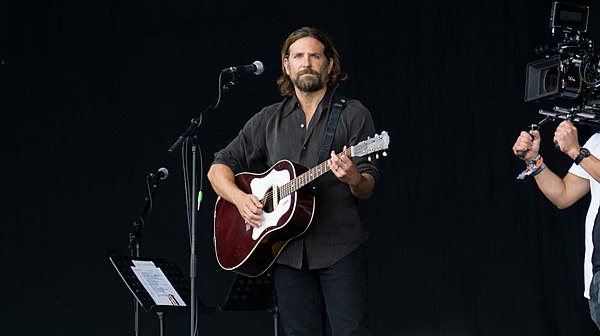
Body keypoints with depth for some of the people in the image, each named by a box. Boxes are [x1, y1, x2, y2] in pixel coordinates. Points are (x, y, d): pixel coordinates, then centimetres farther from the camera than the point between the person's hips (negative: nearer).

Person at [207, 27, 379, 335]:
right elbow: (219, 168, 14)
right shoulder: (268, 120, 13)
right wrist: (240, 199, -5)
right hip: (288, 251, 3)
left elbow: (367, 188, -2)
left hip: (339, 248, -3)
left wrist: (353, 178, -25)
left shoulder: (353, 115, 4)